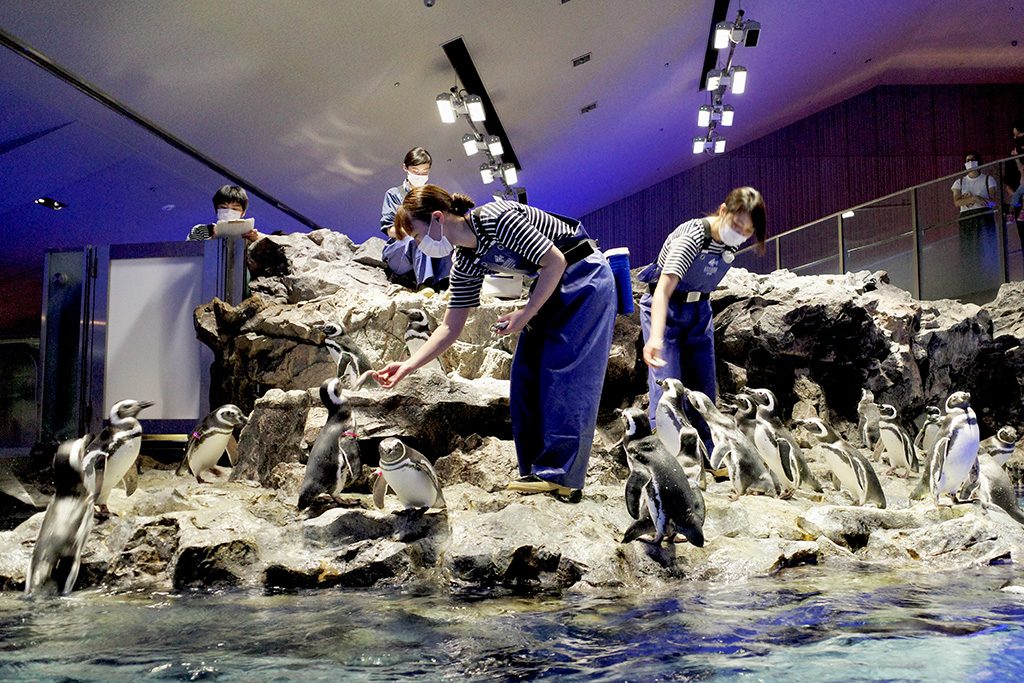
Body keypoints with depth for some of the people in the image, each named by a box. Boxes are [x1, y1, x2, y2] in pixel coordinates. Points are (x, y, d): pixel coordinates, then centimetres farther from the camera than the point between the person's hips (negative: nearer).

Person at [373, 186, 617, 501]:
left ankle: (561, 477, -10)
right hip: (552, 286, 9)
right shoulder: (465, 263, 1)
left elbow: (555, 262, -22)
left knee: (564, 376, -13)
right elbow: (451, 327, 5)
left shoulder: (496, 218, -25)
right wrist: (408, 366, -3)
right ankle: (536, 473, 7)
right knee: (526, 377, 2)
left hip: (585, 277, -9)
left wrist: (526, 314, -18)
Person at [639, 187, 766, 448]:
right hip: (664, 309, -7)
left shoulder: (732, 242, -7)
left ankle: (709, 455, 19)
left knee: (705, 388, 8)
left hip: (699, 310, 7)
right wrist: (655, 337, -53)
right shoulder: (692, 237, -29)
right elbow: (663, 289, -41)